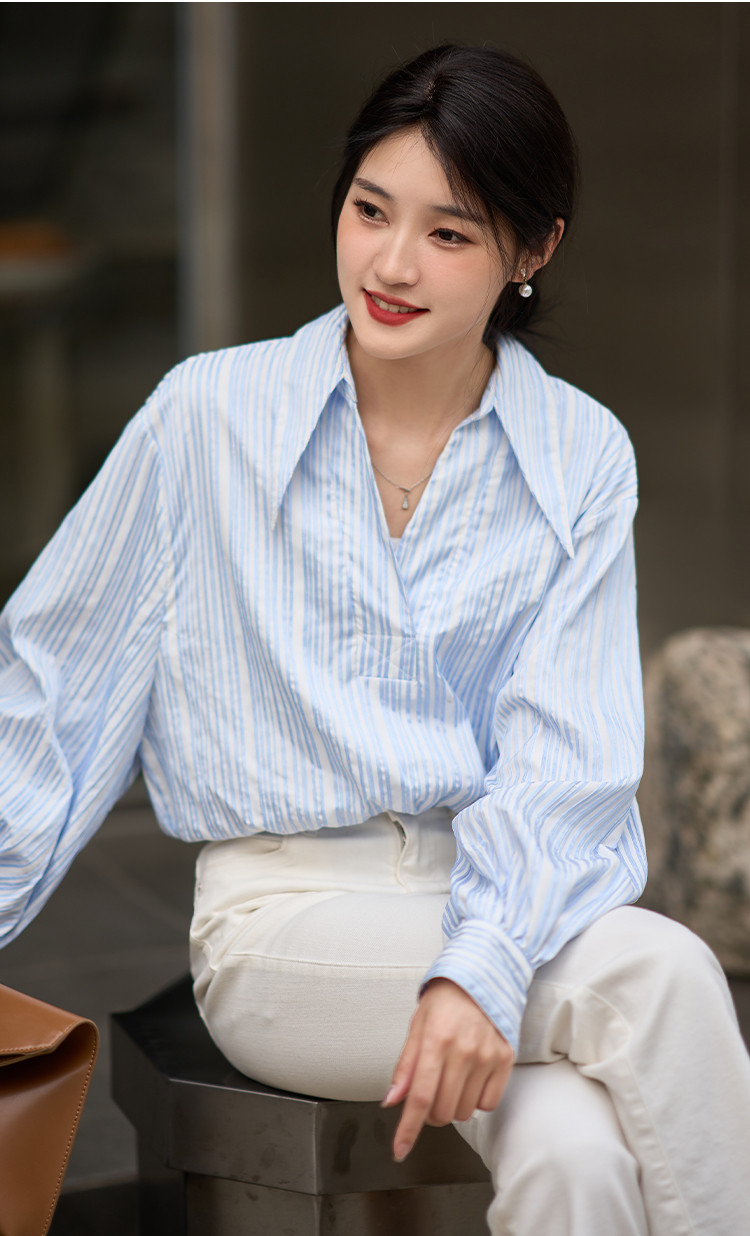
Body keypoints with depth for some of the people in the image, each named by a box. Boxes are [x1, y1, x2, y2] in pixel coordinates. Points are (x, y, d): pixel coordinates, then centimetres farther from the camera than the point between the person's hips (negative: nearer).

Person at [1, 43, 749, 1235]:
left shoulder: (582, 456, 4)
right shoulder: (210, 412, 1)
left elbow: (564, 757, -6)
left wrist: (482, 965, -23)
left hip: (512, 898, 2)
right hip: (288, 914, -2)